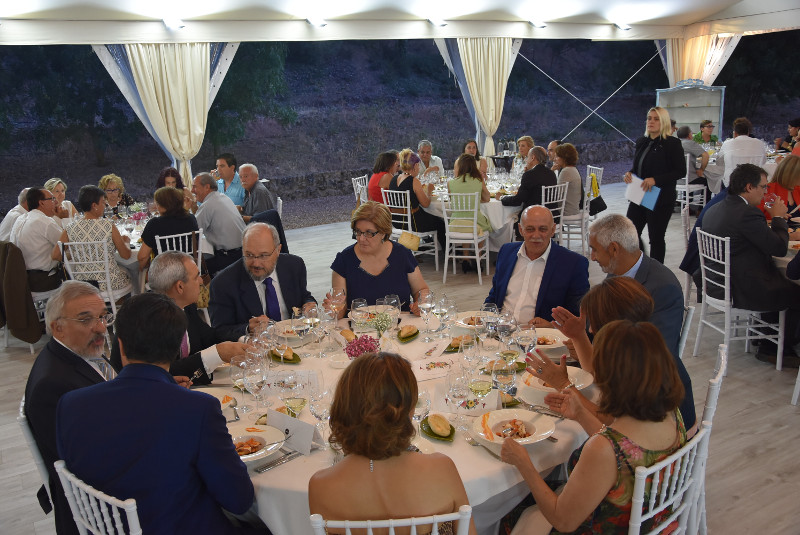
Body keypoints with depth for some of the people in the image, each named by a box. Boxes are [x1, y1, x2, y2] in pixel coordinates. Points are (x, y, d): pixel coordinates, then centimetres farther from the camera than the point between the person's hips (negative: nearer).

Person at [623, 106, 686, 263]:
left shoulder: (672, 143, -9)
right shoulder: (641, 142, 10)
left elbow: (681, 171, -12)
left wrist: (655, 179, -22)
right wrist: (630, 173, -2)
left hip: (660, 199, -6)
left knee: (656, 237, 3)